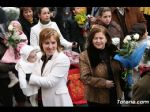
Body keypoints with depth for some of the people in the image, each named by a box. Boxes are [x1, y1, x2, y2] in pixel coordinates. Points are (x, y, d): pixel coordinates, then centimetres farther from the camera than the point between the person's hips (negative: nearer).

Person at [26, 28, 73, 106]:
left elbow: (49, 82, -20)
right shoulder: (40, 58, 6)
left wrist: (28, 77, -15)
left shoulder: (63, 59, -15)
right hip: (42, 101, 6)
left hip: (57, 102, -6)